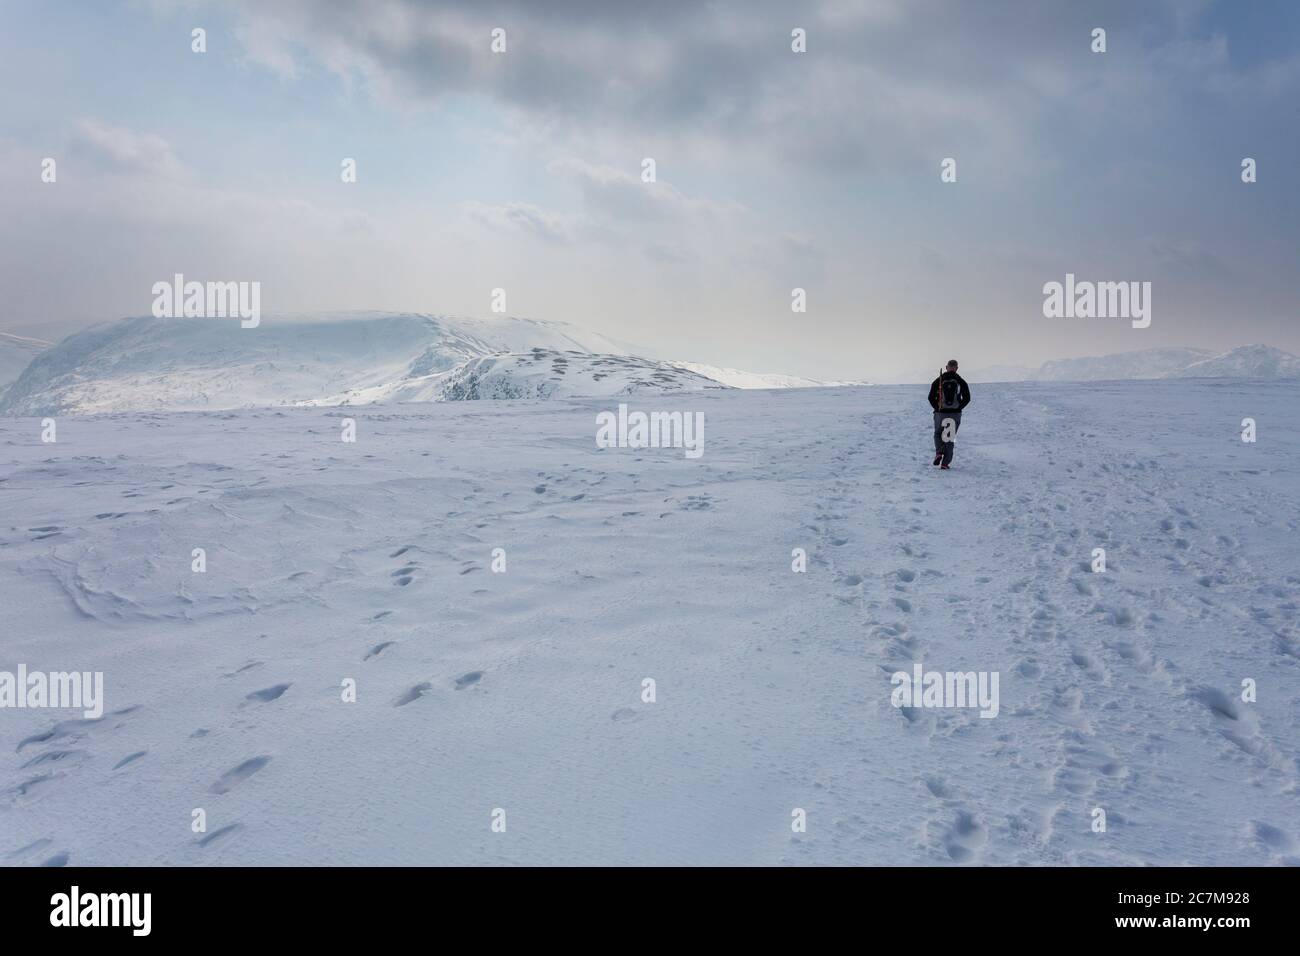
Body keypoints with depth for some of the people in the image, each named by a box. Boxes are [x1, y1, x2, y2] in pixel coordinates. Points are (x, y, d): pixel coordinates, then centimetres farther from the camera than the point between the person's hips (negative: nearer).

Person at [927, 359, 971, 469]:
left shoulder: (938, 381, -1)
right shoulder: (961, 382, 0)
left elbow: (931, 397, -5)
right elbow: (967, 398, -3)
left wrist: (937, 408, 6)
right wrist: (958, 408, 6)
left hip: (940, 413, -1)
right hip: (955, 414, 1)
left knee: (938, 434, 18)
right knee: (950, 438, 9)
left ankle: (939, 452, -9)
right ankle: (945, 463, 4)